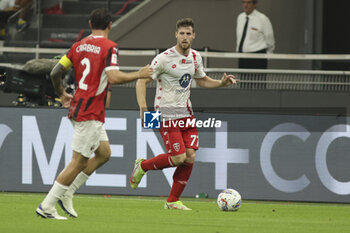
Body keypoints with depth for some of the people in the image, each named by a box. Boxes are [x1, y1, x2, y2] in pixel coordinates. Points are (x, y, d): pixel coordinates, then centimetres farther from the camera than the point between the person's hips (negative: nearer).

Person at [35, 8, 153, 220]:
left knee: (104, 153, 18)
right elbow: (113, 78, -23)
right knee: (79, 162, -5)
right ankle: (46, 207, -4)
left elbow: (56, 72, 11)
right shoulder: (109, 47, -11)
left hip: (79, 106, 9)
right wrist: (139, 75, -10)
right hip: (90, 112, -9)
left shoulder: (79, 46, 10)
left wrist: (62, 95, 28)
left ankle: (66, 194, 16)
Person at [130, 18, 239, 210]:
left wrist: (222, 83, 7)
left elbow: (201, 80, 24)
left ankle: (173, 201, 8)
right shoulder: (164, 59, -14)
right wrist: (143, 107, -25)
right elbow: (142, 81, -12)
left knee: (190, 156, -4)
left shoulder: (195, 57, 7)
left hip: (186, 113, 6)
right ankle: (142, 166, 12)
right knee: (179, 157, -14)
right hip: (167, 114, -6)